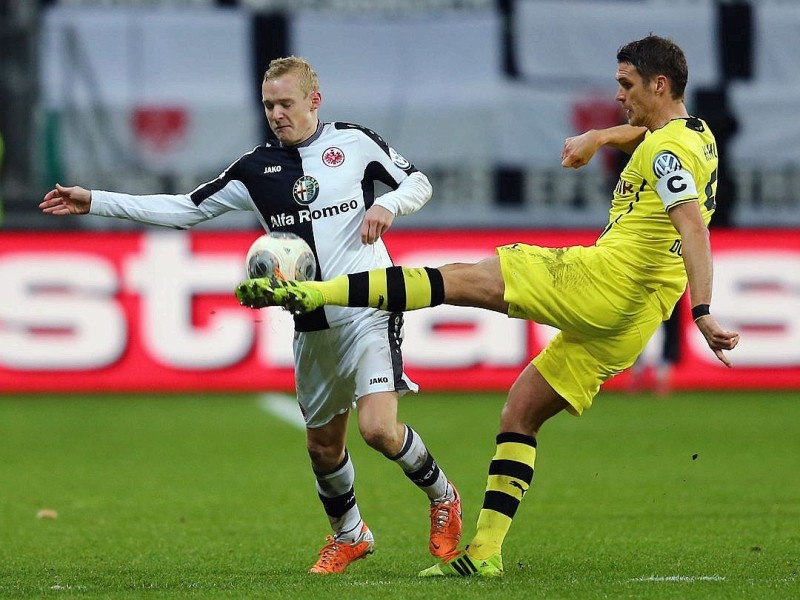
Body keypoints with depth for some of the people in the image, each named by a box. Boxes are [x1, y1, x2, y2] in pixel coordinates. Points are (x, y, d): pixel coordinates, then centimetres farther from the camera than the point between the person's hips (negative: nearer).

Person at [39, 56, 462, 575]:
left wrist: (388, 204, -14)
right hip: (312, 326, 4)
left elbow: (419, 183, 9)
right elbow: (188, 209, 8)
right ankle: (349, 534, 37)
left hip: (369, 310, -4)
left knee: (379, 427, -19)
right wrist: (95, 202, 4)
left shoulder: (356, 142, -1)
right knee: (323, 443, 11)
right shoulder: (257, 168, 6)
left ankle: (442, 495, 9)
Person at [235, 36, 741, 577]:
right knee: (520, 411, 13)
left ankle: (313, 291, -9)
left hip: (603, 279, -9)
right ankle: (486, 551, 8)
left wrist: (704, 313, -32)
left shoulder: (667, 149, -11)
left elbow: (694, 231, -24)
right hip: (631, 324, 9)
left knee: (462, 279, -5)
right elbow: (642, 133, 43)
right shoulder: (698, 136, 19)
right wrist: (598, 137, 25)